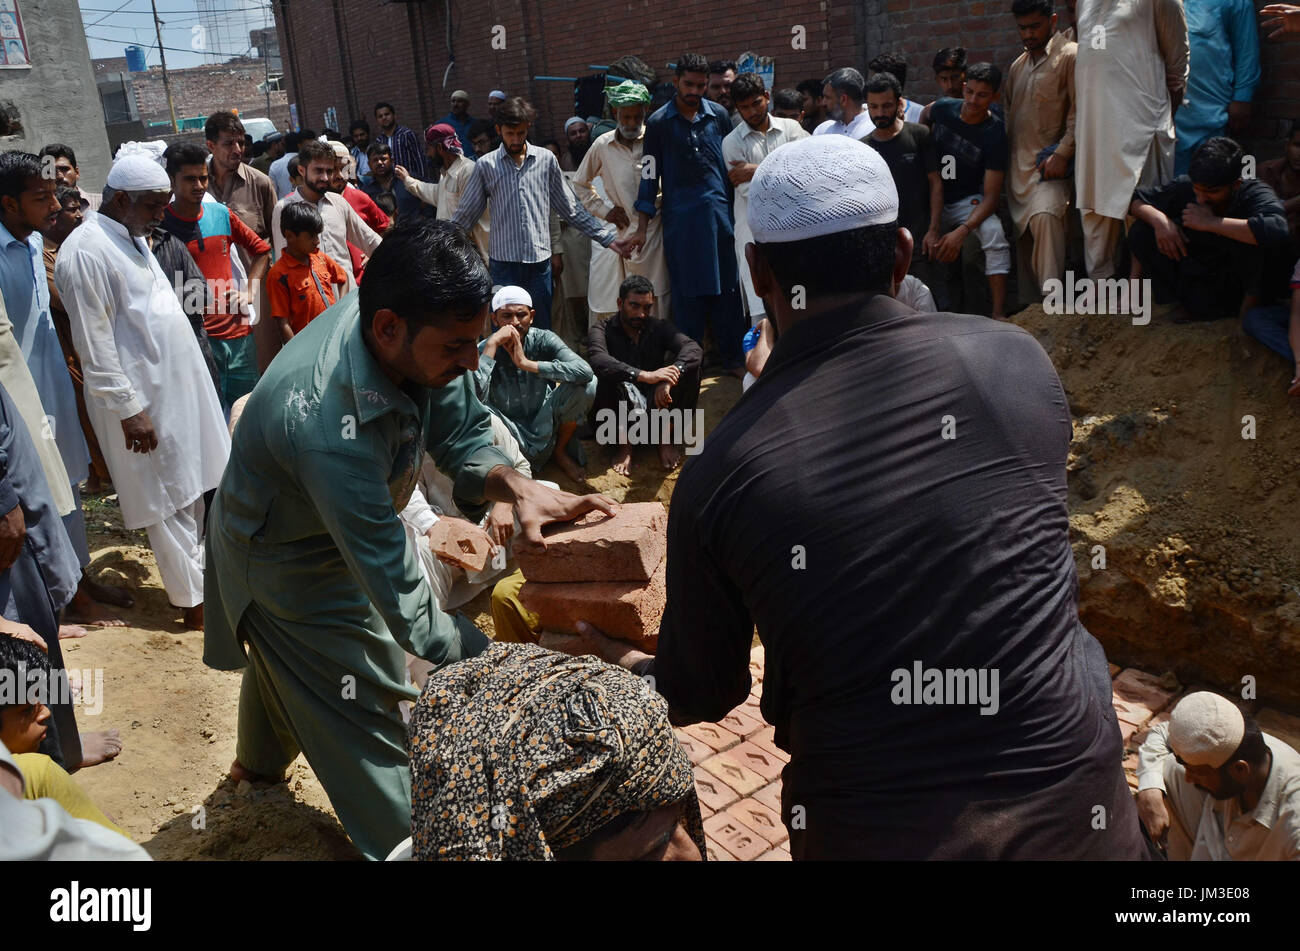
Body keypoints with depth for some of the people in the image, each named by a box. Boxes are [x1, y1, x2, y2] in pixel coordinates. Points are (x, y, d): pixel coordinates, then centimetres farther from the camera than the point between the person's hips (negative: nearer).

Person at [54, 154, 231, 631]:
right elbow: (94, 343, -19)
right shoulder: (86, 250, -17)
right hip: (143, 399, -9)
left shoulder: (131, 238, 13)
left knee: (194, 490, 16)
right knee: (169, 501, 0)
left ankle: (204, 569, 30)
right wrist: (128, 409, -20)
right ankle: (194, 601, 10)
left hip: (178, 386, 9)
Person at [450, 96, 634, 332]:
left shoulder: (546, 160, 6)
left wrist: (608, 238, 5)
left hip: (540, 261, 1)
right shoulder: (486, 166, 3)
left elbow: (571, 209, 10)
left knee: (543, 331, 7)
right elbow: (464, 216, 7)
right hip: (503, 261, -1)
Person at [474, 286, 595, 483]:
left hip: (545, 430, 3)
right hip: (512, 437, -2)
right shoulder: (482, 350, -12)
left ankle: (560, 451, 4)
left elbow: (585, 371, -26)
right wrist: (492, 344, -28)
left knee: (587, 384, -19)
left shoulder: (543, 339, -9)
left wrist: (527, 364, -27)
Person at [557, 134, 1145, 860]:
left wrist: (617, 661, 23)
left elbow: (702, 695, 1)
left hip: (869, 831, -1)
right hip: (1072, 800, 2)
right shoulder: (1017, 359, -9)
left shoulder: (720, 472, -13)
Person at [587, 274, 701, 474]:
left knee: (689, 365, -18)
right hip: (620, 412, -3)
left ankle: (668, 438, -6)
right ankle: (623, 443, -12)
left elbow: (694, 349, -14)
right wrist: (645, 376, -41)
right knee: (609, 376, -32)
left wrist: (669, 379, -35)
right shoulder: (602, 331, -3)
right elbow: (598, 361, -27)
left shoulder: (660, 327, 5)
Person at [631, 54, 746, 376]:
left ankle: (731, 357, 15)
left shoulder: (718, 115, 6)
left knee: (727, 288, 5)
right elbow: (650, 174, 2)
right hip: (680, 217, -2)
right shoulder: (659, 122, 1)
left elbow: (731, 164, 11)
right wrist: (642, 226, 0)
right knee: (687, 293, 3)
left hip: (718, 212, 2)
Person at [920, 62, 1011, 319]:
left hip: (966, 200, -3)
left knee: (993, 231, -31)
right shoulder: (942, 108, -9)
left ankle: (999, 314, -33)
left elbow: (991, 195, -21)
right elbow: (925, 115, 21)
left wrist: (962, 231, -36)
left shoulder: (994, 134, -17)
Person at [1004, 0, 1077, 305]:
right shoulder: (1018, 65, 19)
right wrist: (1003, 159, 19)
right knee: (1023, 230, 7)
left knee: (1044, 215, -29)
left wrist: (1062, 154, -19)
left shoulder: (1070, 55, -4)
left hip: (1049, 163, -7)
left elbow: (1078, 111, -11)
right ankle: (1029, 304, 13)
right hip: (1017, 164, 7)